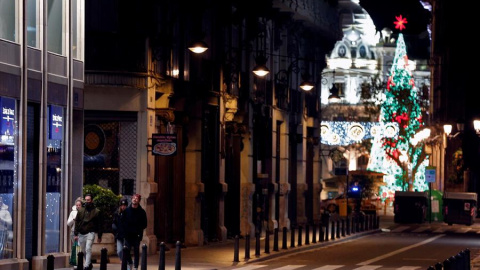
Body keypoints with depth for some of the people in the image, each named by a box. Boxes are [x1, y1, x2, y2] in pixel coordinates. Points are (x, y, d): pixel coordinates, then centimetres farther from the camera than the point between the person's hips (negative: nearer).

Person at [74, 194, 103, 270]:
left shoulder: (96, 211, 0)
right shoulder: (81, 211, 10)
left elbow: (100, 224, 2)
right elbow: (77, 222, 11)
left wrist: (99, 236, 1)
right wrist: (76, 234, 4)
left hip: (90, 233, -5)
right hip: (81, 234, 5)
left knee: (88, 249, -18)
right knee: (84, 251, 11)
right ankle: (89, 264, 28)